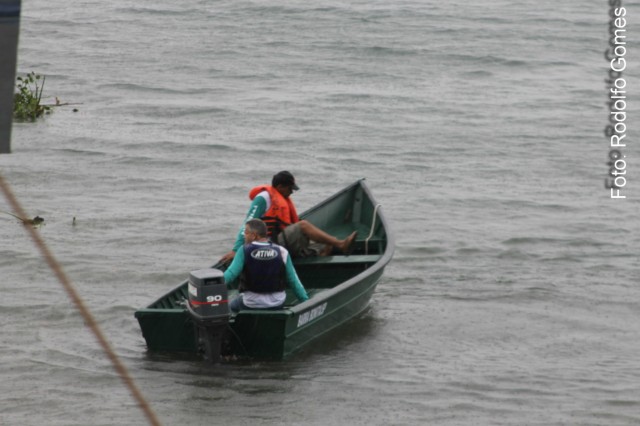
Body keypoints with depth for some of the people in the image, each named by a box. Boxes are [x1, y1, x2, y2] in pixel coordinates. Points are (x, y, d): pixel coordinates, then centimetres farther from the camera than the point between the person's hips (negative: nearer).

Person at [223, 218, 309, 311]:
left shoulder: (244, 251, -11)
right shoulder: (281, 252, -4)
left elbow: (231, 274, -16)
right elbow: (293, 281, -1)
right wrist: (306, 301, 7)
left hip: (251, 304, -2)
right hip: (276, 305, 2)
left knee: (233, 305, 28)